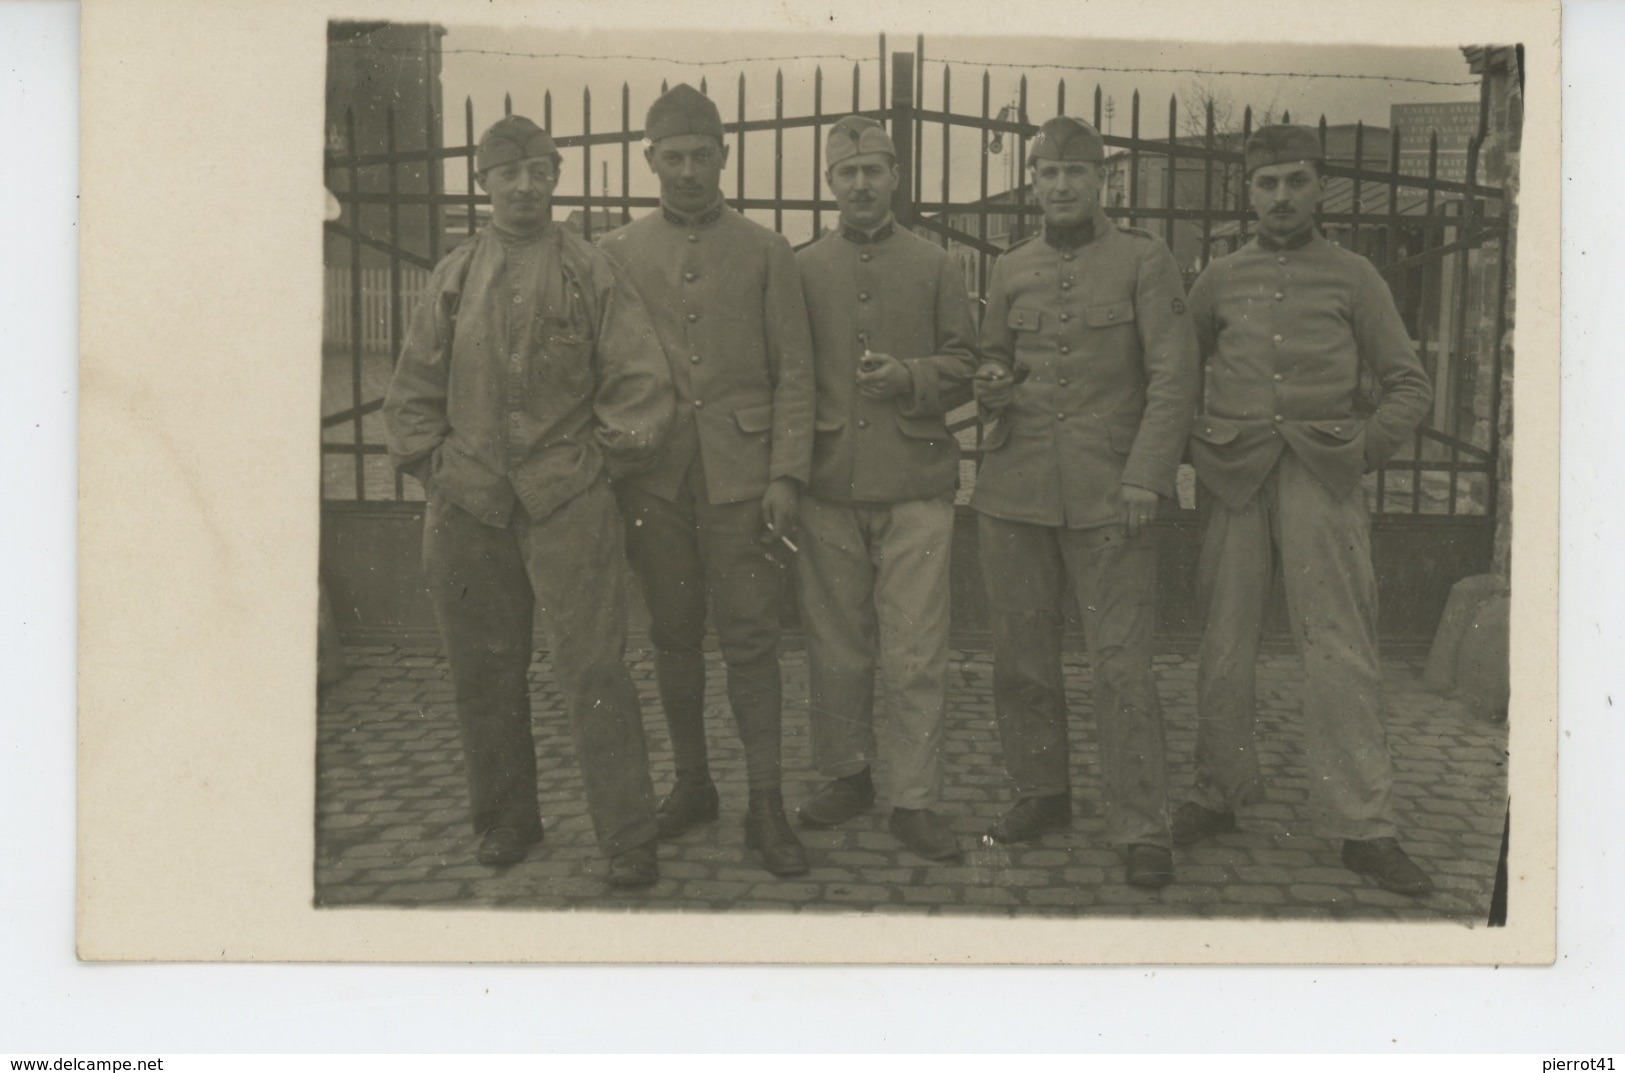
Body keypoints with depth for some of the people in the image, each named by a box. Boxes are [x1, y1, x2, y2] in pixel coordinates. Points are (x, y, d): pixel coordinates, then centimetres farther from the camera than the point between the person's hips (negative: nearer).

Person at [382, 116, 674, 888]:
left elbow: (642, 381, 1)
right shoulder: (453, 277, 12)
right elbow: (412, 388, 16)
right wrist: (431, 463, 7)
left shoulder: (593, 274, 3)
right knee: (483, 672, 10)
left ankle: (628, 840, 4)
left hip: (569, 503, -3)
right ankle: (505, 819, 28)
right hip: (467, 506, 4)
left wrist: (603, 458, -3)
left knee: (593, 668, -5)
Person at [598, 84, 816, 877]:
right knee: (673, 636, 10)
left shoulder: (765, 253, 5)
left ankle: (765, 805, 7)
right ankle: (691, 783, 24)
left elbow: (793, 373, 2)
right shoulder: (618, 253, 9)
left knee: (750, 640, -1)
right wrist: (613, 468, 2)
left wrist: (786, 475, -6)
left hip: (741, 475, -2)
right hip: (653, 477, 2)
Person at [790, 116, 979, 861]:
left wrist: (910, 376, -11)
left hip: (916, 488, -1)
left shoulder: (934, 267, 9)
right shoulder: (801, 270, 11)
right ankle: (845, 777, 24)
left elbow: (964, 367, 9)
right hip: (828, 486, 1)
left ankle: (916, 800, 8)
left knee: (916, 654, -2)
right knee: (835, 648, 8)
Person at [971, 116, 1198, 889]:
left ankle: (1141, 830, 5)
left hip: (1108, 492, -4)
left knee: (1122, 663, -4)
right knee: (1021, 656, 9)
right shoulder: (1010, 271, 13)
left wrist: (1147, 476, -13)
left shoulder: (1143, 261, 2)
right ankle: (1041, 794, 26)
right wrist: (990, 386, 0)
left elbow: (1174, 377, -3)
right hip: (1014, 488, 4)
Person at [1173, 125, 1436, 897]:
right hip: (1237, 482, 1)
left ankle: (1363, 826, 3)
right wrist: (1194, 446, 8)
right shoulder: (1220, 280, 13)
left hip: (1324, 481, -1)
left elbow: (1410, 384, 11)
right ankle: (1220, 793, 20)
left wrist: (1366, 449, 0)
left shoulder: (1352, 277, 10)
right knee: (1224, 645, 3)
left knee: (1339, 649, -5)